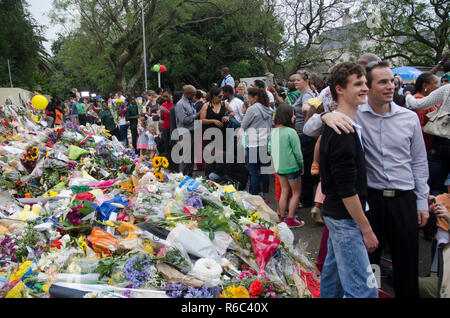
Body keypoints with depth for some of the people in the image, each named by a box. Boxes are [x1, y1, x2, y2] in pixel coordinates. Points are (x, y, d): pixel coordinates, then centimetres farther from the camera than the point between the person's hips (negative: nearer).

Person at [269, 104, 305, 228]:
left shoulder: (273, 131, 1)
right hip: (292, 167, -6)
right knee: (296, 193, 8)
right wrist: (301, 165, -1)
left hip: (279, 167, 6)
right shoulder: (291, 132, -19)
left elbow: (270, 149, 7)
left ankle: (282, 218, 23)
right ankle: (290, 220, 11)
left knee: (284, 192, 17)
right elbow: (297, 151, -14)